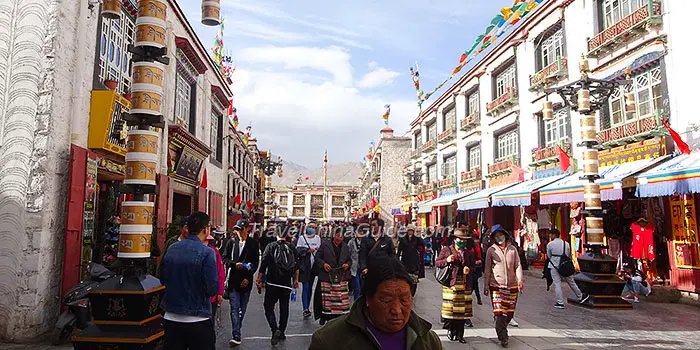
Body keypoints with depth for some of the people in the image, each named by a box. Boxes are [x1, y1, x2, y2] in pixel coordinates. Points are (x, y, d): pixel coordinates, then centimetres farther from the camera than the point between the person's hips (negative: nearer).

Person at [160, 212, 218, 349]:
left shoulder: (171, 249, 2)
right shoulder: (206, 253, -16)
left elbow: (163, 280, 13)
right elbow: (213, 288, -18)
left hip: (171, 318, 5)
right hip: (198, 321, -5)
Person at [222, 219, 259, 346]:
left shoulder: (253, 243, 1)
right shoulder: (232, 241, 4)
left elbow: (255, 262, 1)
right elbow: (225, 258, 5)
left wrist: (248, 278, -6)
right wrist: (235, 264, -14)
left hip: (246, 280, 0)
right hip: (233, 280, 0)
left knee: (242, 309, 11)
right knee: (235, 308, -5)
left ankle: (237, 330, 28)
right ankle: (236, 336, -6)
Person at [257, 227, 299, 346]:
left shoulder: (270, 246, -8)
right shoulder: (291, 247, 0)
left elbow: (263, 264, -10)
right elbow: (296, 266, 5)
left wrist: (259, 279, -2)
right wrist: (296, 280, 17)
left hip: (272, 283, -3)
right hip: (287, 283, 3)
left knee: (268, 307, 5)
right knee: (284, 308, 15)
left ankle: (275, 330, -13)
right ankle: (281, 333, 22)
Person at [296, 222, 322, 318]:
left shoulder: (318, 238, 11)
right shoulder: (301, 238, 1)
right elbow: (298, 250, -8)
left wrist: (318, 250, -9)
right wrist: (307, 250, -22)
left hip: (314, 265, 4)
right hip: (304, 266, -4)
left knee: (310, 287, 11)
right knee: (305, 287, -11)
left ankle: (307, 308, 21)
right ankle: (305, 309, -14)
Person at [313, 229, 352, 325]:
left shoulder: (345, 247, 12)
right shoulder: (325, 245, 2)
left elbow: (350, 259, 20)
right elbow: (317, 257, 3)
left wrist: (347, 265, -1)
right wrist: (323, 264, -13)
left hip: (341, 277, 2)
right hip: (327, 276, -2)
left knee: (341, 298, -1)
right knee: (325, 298, 0)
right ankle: (324, 316, 16)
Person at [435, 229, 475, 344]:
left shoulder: (468, 253, 15)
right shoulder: (446, 250, 4)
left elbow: (472, 266, 22)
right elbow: (437, 263, 4)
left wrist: (469, 269, -1)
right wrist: (447, 260, -13)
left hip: (464, 284, 3)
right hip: (451, 282, -3)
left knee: (462, 309, 2)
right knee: (450, 307, -5)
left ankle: (459, 334, 11)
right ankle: (451, 331, 12)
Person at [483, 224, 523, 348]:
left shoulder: (512, 249, 5)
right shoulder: (491, 250, 0)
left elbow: (518, 266, 4)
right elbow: (487, 269, 2)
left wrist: (520, 280, -10)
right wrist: (486, 285, 0)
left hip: (512, 285, 3)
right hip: (496, 286, -3)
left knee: (510, 312, 10)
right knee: (499, 313, -9)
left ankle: (502, 330, 33)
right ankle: (503, 338, -1)